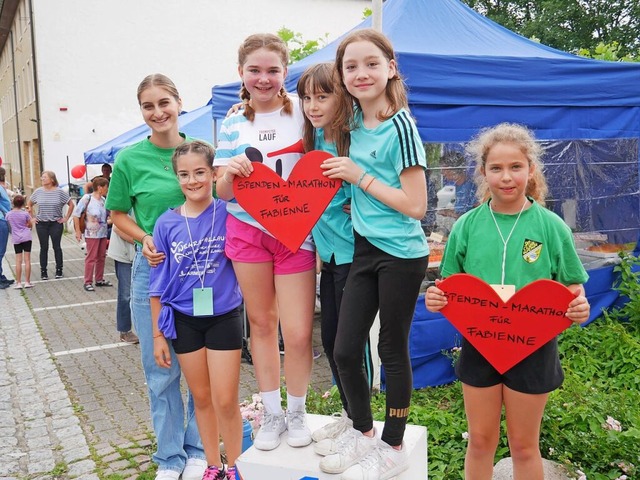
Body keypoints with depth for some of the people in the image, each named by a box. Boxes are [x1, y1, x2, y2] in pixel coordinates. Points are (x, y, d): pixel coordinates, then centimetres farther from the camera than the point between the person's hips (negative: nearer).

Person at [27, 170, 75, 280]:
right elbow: (29, 204, 16)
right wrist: (33, 216, 9)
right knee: (44, 248, 6)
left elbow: (71, 204, 0)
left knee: (57, 247, 3)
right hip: (41, 224, 2)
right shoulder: (38, 191, 3)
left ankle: (59, 270, 14)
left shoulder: (59, 192, -5)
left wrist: (66, 218, -2)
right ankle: (43, 271, 12)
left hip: (56, 224, -2)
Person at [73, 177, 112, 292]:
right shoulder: (87, 198, -10)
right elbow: (76, 214, -9)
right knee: (91, 257, -2)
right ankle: (88, 282, 7)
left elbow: (108, 215, 19)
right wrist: (78, 231, -10)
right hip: (92, 234, -6)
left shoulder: (103, 200, 7)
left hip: (103, 233, 6)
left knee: (101, 257, 13)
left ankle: (99, 280, 24)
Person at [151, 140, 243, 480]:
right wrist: (158, 334, 3)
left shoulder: (228, 213, -7)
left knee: (226, 401, 2)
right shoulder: (167, 223, -3)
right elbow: (158, 283, 2)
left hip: (224, 316, -2)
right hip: (184, 320, 2)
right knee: (201, 398, 14)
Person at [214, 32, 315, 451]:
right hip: (247, 229, 2)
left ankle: (296, 412, 22)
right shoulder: (233, 124, 7)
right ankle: (272, 413, 27)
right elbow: (223, 192, 8)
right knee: (261, 322, 10)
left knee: (298, 333, -4)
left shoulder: (301, 111, 1)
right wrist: (231, 172, -15)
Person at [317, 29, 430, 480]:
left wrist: (359, 177, -14)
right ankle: (363, 431, 33)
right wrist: (357, 199, 4)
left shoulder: (400, 126, -14)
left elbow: (415, 206, -18)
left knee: (393, 351, 8)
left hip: (401, 255, -6)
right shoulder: (355, 122, 6)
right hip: (365, 248, 6)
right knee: (344, 350, 8)